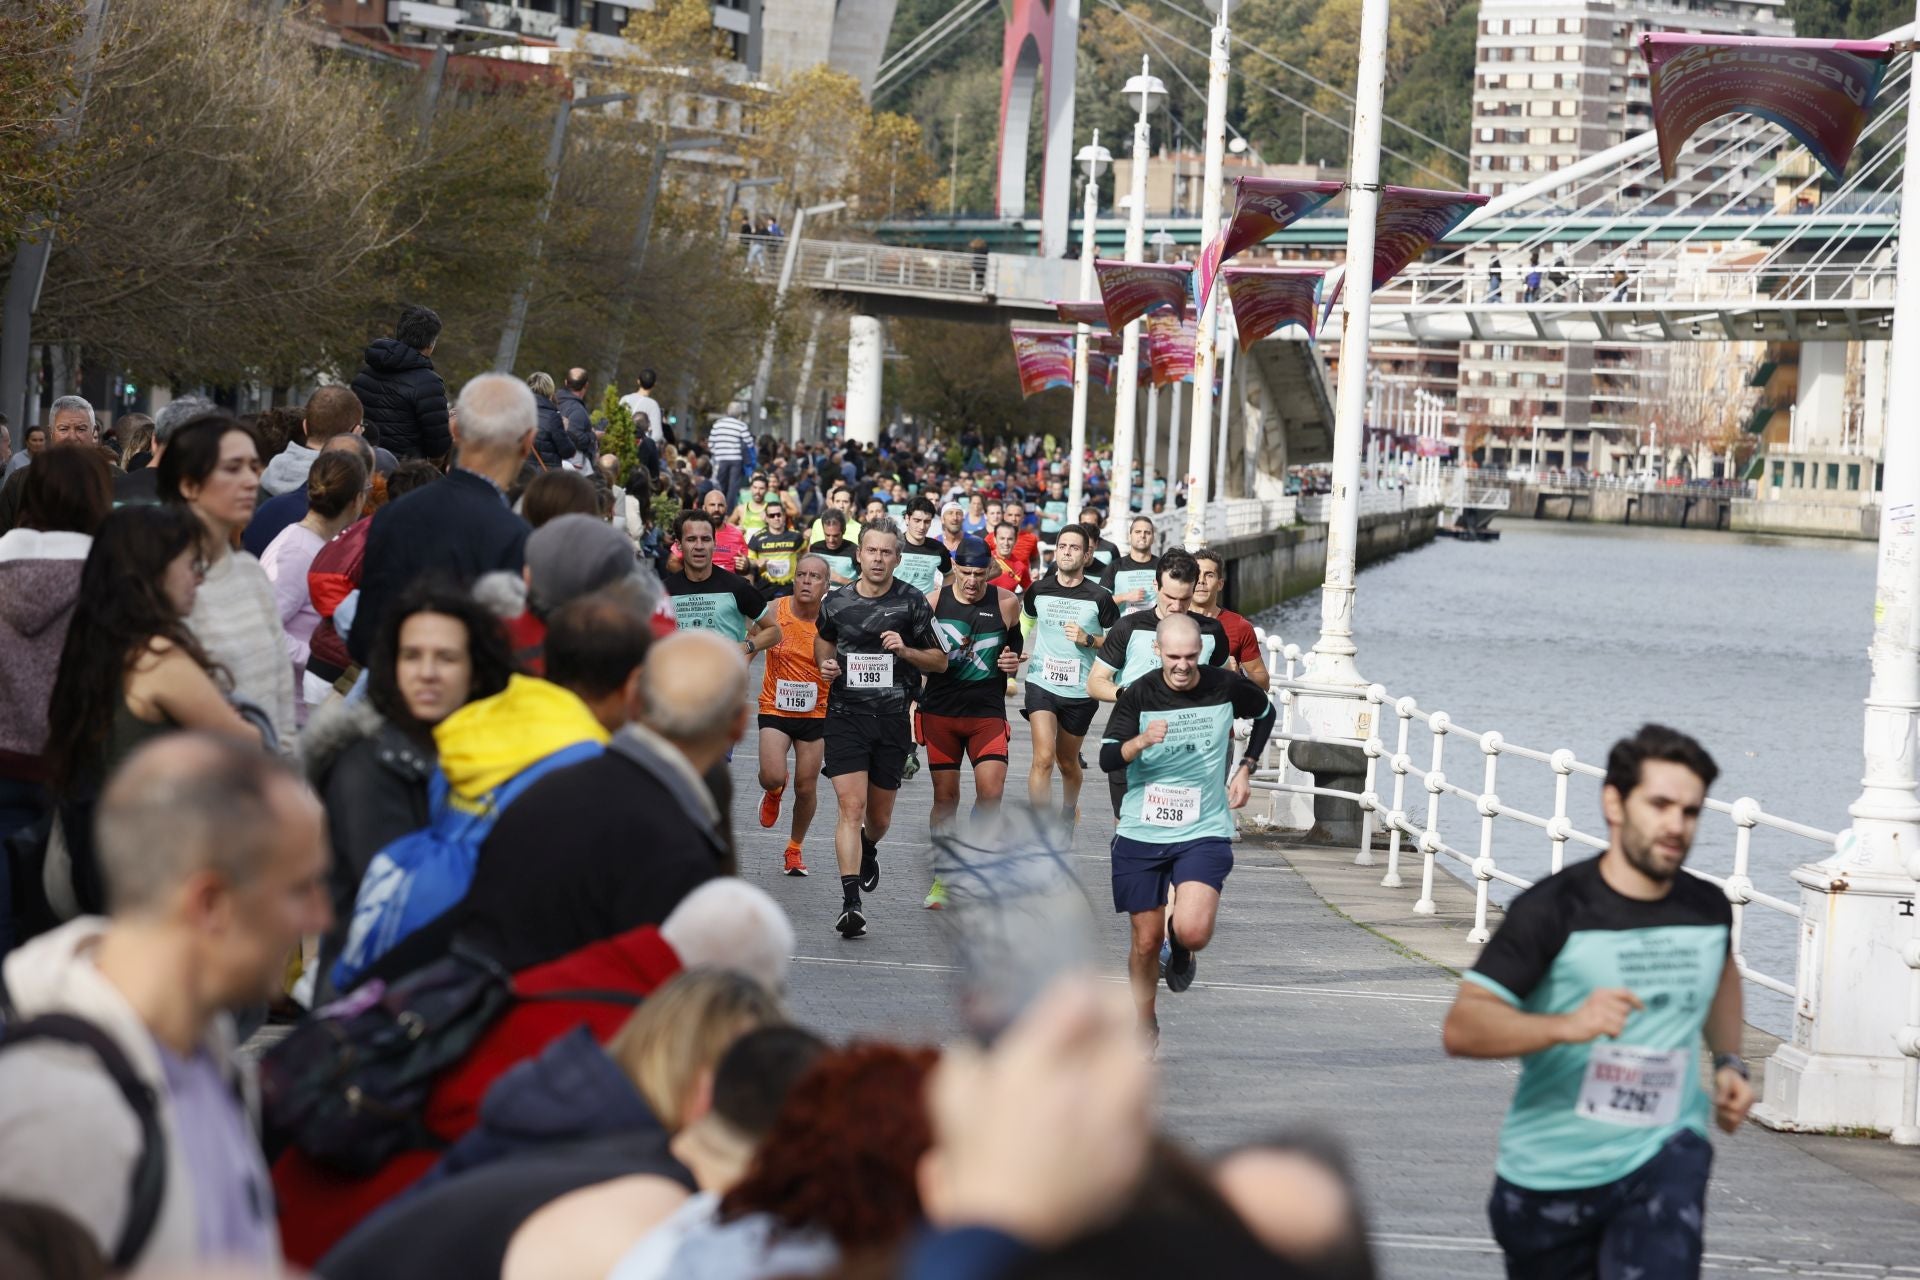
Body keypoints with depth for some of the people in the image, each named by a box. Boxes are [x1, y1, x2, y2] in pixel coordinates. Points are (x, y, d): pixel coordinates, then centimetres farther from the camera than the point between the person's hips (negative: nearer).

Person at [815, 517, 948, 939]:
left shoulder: (912, 603, -1)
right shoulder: (836, 602, 2)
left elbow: (940, 661, 5)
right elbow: (823, 640, 23)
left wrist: (905, 651, -13)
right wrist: (826, 665, 1)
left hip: (892, 718, 1)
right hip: (846, 714, -1)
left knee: (879, 816, 12)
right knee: (851, 807, -15)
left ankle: (868, 851, 49)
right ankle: (850, 903, -18)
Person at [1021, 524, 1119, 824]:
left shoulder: (1099, 598, -6)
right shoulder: (1038, 590, 1)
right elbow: (1026, 618, 23)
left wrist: (1088, 640, -15)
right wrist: (1020, 650, 9)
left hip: (1080, 691, 0)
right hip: (1042, 684, 0)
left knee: (1067, 762, 17)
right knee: (1044, 758, -18)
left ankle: (1069, 810, 47)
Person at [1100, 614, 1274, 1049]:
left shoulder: (1227, 687, -4)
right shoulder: (1138, 695, -6)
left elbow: (1265, 714, 19)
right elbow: (1107, 760, -14)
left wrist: (1246, 769, 12)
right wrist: (1141, 741, -33)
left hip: (1204, 834, -1)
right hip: (1141, 834, 1)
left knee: (1193, 930, -21)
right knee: (1146, 941, 6)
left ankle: (1179, 949, 17)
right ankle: (1144, 1028, 29)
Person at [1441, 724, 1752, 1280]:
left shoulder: (1708, 909, 3)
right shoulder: (1553, 910, -12)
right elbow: (1460, 1029, -20)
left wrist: (1729, 1062, 17)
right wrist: (1568, 1025, -34)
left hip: (1665, 1156, 2)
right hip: (1549, 1176, -2)